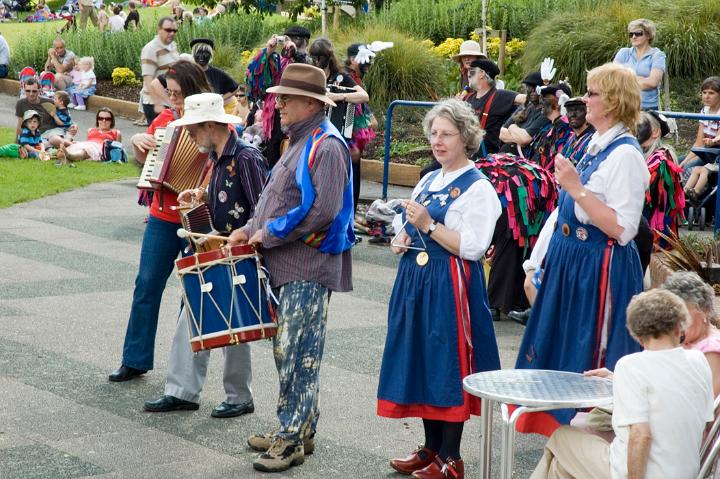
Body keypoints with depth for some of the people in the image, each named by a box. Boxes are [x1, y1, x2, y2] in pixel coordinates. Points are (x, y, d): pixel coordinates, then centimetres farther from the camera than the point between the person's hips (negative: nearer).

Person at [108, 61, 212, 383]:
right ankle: (135, 360, 12)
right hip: (162, 218, 4)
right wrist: (138, 142, -1)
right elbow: (142, 160, 19)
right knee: (147, 286, 4)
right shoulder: (164, 119, 6)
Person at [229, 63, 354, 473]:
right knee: (286, 349, 14)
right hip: (287, 266, 10)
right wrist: (251, 229, 9)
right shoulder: (301, 142, 17)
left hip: (309, 269, -10)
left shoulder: (326, 146, -14)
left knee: (297, 353, -7)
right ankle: (296, 429, 24)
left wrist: (269, 235, -16)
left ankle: (292, 440, -2)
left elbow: (323, 209, -24)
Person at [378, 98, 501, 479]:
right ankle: (431, 448, 24)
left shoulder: (477, 188, -9)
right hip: (415, 279, 8)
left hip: (449, 285, -8)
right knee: (421, 363, 12)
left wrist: (429, 225, -20)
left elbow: (473, 248, -17)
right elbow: (411, 227, 27)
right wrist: (402, 241, 4)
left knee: (448, 366, -4)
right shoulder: (428, 180, 16)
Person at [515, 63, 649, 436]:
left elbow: (622, 229, -24)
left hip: (599, 271, -9)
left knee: (588, 363, 0)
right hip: (567, 263, 10)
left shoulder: (625, 155, -18)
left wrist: (577, 188, -25)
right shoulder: (594, 145, 10)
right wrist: (538, 262, 16)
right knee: (556, 349, 18)